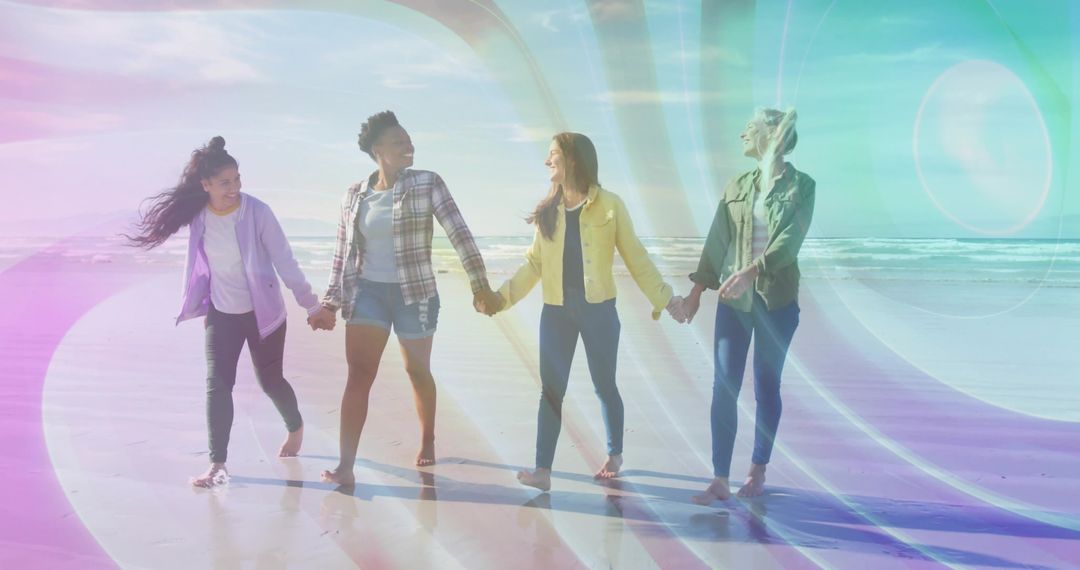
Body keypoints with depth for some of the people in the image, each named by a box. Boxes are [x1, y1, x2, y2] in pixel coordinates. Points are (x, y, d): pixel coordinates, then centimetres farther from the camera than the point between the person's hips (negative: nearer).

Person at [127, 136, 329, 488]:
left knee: (269, 380, 9)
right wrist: (195, 304, 14)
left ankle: (295, 427, 40)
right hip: (221, 313, 3)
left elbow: (284, 260, -15)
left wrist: (311, 305, -12)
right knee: (217, 384, -5)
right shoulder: (198, 216, -7)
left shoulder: (257, 212, -19)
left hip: (262, 311, -3)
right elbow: (198, 264, 6)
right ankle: (217, 465, 2)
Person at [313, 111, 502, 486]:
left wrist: (479, 284, -10)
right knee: (358, 375, -8)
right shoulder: (355, 195, 3)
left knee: (418, 371, 14)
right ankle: (346, 466, -6)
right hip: (368, 292, 2)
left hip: (415, 294, -1)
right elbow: (343, 252, 9)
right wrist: (331, 302, 7)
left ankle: (427, 441, 39)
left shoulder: (428, 184, -6)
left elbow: (459, 234, -8)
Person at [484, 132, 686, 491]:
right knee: (551, 389, 1)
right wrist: (503, 296, -2)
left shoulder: (609, 206, -4)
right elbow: (534, 263, 8)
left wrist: (664, 296, -4)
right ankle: (543, 470, 3)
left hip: (598, 308, -3)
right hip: (556, 310, 3)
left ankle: (614, 455, 31)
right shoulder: (547, 210, 6)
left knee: (604, 385, 10)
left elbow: (635, 257, -1)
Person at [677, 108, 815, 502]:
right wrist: (697, 290, 6)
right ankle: (720, 481, 4)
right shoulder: (737, 186, 8)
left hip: (777, 300, -3)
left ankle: (758, 472, 24)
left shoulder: (801, 187, -5)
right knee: (724, 388, -2)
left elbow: (789, 241, -18)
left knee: (766, 387, 8)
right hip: (733, 299, 3)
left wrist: (751, 271, -31)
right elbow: (717, 240, 9)